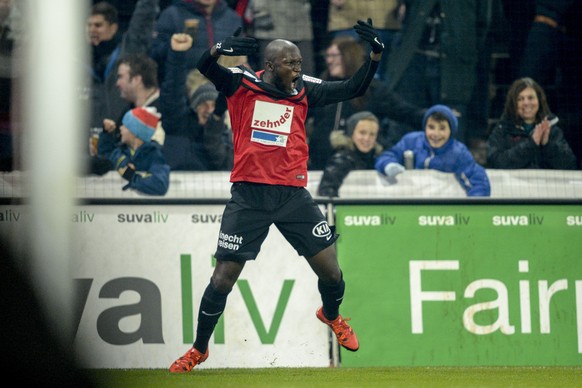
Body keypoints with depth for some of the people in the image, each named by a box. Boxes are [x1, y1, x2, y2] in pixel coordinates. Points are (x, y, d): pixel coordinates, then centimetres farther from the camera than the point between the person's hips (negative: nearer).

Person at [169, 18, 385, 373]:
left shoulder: (304, 91, 7)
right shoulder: (240, 84, -2)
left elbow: (354, 89, 9)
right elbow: (204, 66, -17)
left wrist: (375, 55, -7)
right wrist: (219, 50, -39)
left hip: (293, 195, 3)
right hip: (249, 196, -3)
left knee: (331, 271, 2)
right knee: (222, 280, -2)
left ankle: (332, 316, 37)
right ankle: (199, 349, 18)